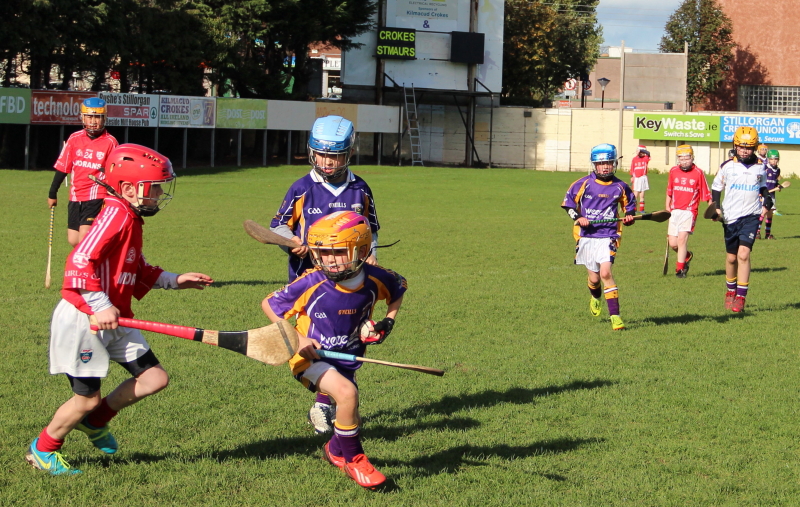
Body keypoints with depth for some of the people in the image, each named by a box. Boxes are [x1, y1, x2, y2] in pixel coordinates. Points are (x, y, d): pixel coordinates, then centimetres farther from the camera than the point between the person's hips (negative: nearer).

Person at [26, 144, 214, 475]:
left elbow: (139, 272, 24)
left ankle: (95, 421, 23)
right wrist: (101, 306, -28)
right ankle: (42, 450, 22)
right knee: (87, 397, -1)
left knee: (155, 379, 3)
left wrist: (174, 281, 18)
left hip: (112, 321, 9)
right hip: (81, 320, -9)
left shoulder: (131, 219, 13)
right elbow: (79, 262, -26)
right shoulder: (116, 215, -18)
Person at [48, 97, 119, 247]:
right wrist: (52, 194, 15)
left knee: (84, 239, -17)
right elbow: (62, 167, 11)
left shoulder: (110, 142, -6)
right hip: (76, 195, 5)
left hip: (96, 197, -5)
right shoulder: (74, 139, 3)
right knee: (73, 240, 8)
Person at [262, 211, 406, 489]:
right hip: (310, 358, -5)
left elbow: (400, 286, 12)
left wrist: (389, 320, -2)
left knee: (350, 422, 11)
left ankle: (335, 450, 49)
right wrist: (298, 338, -19)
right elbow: (268, 304, -11)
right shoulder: (311, 283, -23)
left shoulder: (376, 279, -13)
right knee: (347, 392, -30)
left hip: (348, 358, 5)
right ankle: (353, 460, -9)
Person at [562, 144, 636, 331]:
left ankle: (615, 316, -17)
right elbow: (568, 203, 7)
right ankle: (595, 298, 45)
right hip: (586, 236, 1)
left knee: (605, 272, -19)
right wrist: (578, 218, -10)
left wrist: (629, 217, -4)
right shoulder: (584, 184, -1)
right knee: (594, 278, 7)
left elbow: (630, 205, 17)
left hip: (608, 236, -1)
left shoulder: (620, 187, 2)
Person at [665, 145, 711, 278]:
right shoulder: (673, 171, 6)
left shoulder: (698, 173, -5)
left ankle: (680, 269, 0)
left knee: (682, 239, -13)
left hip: (689, 211, -4)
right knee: (673, 243, 3)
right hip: (675, 211, 4)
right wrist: (667, 208, 15)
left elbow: (706, 194, -4)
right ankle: (687, 256, 33)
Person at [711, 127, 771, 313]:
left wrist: (767, 203, 3)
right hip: (731, 216, 1)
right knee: (731, 257, 10)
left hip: (751, 216, -1)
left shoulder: (760, 167, 4)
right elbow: (716, 187, 9)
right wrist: (716, 207, -5)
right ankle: (730, 292, 31)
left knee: (743, 254, -15)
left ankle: (741, 297, -12)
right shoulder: (727, 166, -1)